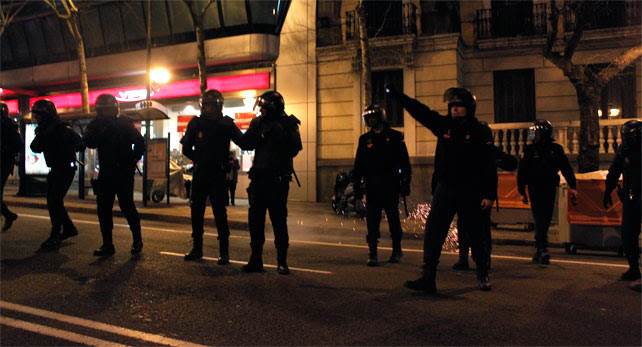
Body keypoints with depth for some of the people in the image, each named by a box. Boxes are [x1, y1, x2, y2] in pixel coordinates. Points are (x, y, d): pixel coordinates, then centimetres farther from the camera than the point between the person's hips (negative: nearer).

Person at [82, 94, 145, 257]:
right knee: (103, 207, 2)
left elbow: (139, 142, -2)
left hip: (123, 172, -4)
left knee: (127, 206, -5)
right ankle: (107, 244, 11)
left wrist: (132, 160, -7)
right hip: (106, 172, 5)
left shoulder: (124, 123, -1)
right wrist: (100, 130, -18)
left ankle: (137, 240, 11)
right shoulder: (96, 124, 9)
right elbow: (88, 142, -7)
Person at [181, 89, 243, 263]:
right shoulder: (195, 123, 6)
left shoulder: (226, 123, -2)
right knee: (196, 211, 9)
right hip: (200, 174, 4)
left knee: (220, 213, -6)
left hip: (218, 175, -4)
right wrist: (199, 160, 9)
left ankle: (224, 252, 3)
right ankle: (197, 249, 22)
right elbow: (186, 149, 14)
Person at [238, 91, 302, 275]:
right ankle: (255, 260, 17)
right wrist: (262, 134, -12)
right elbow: (245, 144, 1)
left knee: (279, 220, -1)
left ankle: (282, 261, 11)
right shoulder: (257, 123, 11)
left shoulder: (287, 124, -1)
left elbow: (294, 149, -10)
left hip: (278, 180, -4)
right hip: (259, 178, 4)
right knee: (255, 219, 6)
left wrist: (283, 133, -20)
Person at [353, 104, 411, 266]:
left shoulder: (395, 136, 2)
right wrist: (357, 186, 6)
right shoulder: (364, 139, 11)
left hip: (390, 186, -2)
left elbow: (405, 162, 1)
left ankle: (397, 251, 24)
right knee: (372, 220, 0)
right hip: (372, 187, 2)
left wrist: (406, 183, -6)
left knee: (393, 219, 6)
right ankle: (372, 255, 5)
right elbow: (358, 165, 11)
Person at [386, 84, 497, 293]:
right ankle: (428, 278, -2)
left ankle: (483, 276, 31)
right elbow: (419, 110, 3)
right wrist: (395, 94, -3)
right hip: (445, 189, 3)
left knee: (475, 236, 10)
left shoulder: (477, 131, -5)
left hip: (469, 192, -3)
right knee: (433, 233, -5)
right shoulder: (443, 125, 6)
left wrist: (489, 194, -10)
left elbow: (489, 166, -6)